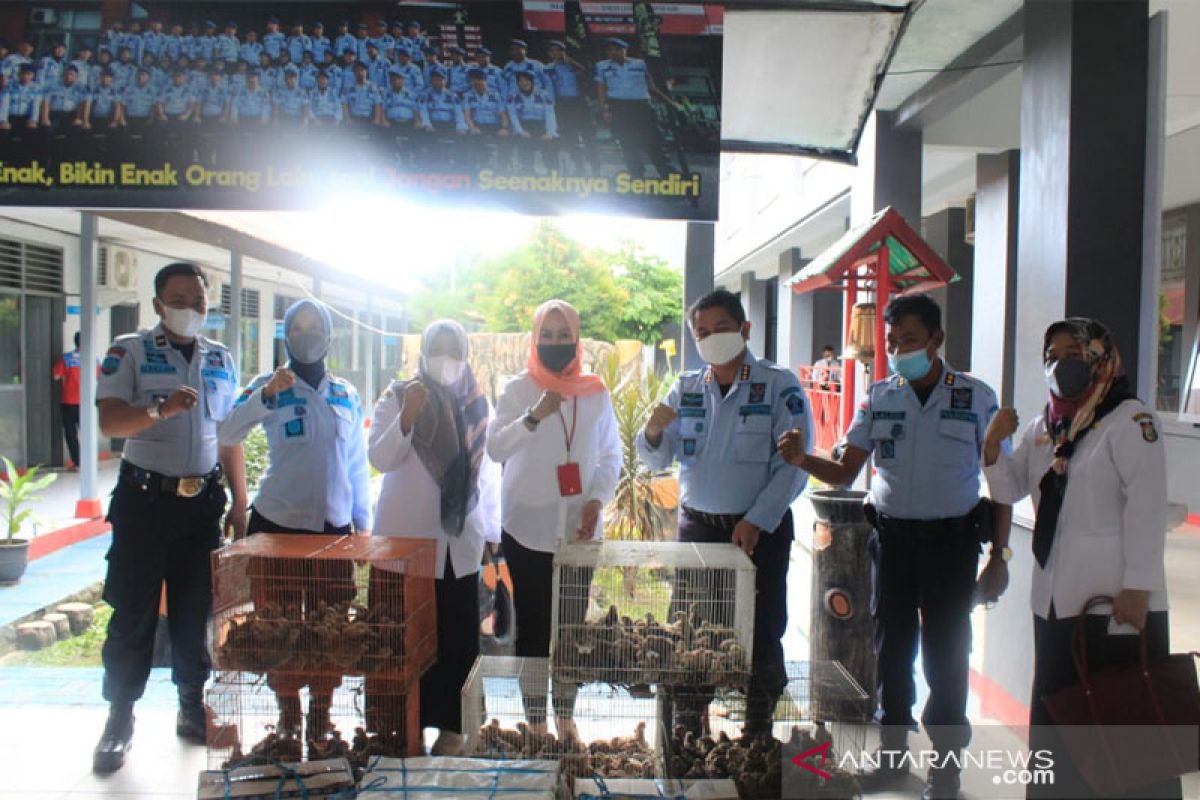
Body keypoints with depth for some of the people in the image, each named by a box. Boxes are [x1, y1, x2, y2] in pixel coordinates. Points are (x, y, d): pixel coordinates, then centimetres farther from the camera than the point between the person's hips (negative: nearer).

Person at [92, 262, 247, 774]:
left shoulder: (221, 360, 10)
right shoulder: (129, 351, -2)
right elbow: (109, 423, -13)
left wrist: (239, 502, 9)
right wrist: (161, 409, -31)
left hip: (204, 500, 3)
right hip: (145, 497, -3)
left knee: (195, 610, 9)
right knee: (133, 612, 1)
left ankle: (192, 708, 22)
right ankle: (120, 718, 14)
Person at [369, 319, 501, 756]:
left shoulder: (479, 405, 11)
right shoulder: (398, 398, 1)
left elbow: (489, 469, 14)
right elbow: (380, 459, -11)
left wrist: (492, 529, 10)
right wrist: (406, 417, -26)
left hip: (461, 542, 3)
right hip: (407, 540, -2)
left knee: (458, 637, 1)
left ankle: (451, 725, 12)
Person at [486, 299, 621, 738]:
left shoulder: (595, 392, 4)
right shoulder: (518, 389, -2)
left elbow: (610, 455, 8)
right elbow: (495, 448, -13)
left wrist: (597, 501, -7)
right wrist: (534, 416, -26)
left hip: (579, 529, 2)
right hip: (527, 528, -2)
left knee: (573, 625, 6)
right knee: (532, 625, 3)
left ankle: (565, 715, 20)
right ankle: (534, 718, 14)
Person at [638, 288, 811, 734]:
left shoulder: (780, 387, -5)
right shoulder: (685, 389, 7)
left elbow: (792, 466, -9)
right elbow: (656, 461, 6)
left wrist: (755, 522, -16)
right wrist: (653, 432, -16)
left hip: (759, 532, -3)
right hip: (696, 527, 4)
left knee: (759, 637, 5)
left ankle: (758, 734, 21)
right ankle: (688, 731, 24)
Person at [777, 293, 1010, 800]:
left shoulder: (976, 397, -4)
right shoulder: (879, 397, 2)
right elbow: (844, 473, -1)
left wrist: (999, 557, -3)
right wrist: (802, 459, -21)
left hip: (952, 539, -3)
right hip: (893, 536, 3)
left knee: (945, 653, 4)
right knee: (892, 645, 13)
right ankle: (892, 751, 29)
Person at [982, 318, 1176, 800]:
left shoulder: (1130, 420, -8)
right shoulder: (1042, 428, 13)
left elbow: (1147, 506, -15)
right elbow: (1008, 491, 16)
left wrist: (1137, 586, -20)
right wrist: (993, 444, -2)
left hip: (1117, 597, -7)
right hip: (1055, 599, 7)